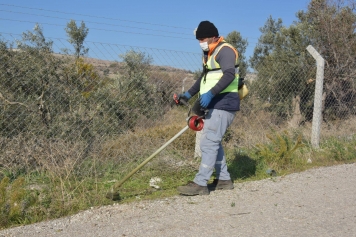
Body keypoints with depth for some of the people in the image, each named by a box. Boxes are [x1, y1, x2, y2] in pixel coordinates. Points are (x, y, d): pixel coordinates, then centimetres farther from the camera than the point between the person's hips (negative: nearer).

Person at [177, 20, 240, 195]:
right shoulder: (209, 54, 20)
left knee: (209, 142, -13)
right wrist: (189, 93, 24)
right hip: (215, 104, 11)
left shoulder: (225, 50, -12)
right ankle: (223, 179, 21)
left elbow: (229, 75, -26)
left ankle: (200, 184, -13)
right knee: (213, 142, 13)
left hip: (224, 104, -11)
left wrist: (210, 94, -34)